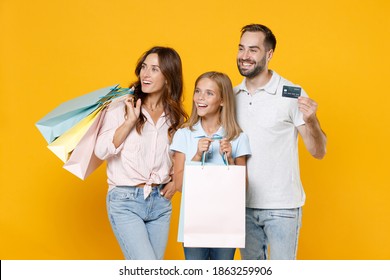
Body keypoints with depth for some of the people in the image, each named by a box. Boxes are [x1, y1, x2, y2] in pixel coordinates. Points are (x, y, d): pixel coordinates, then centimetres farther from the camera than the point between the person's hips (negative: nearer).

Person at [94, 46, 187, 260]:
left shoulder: (176, 118, 6)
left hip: (160, 202, 4)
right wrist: (130, 120, -18)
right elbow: (102, 151, -14)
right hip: (125, 201, -4)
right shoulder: (121, 107, -5)